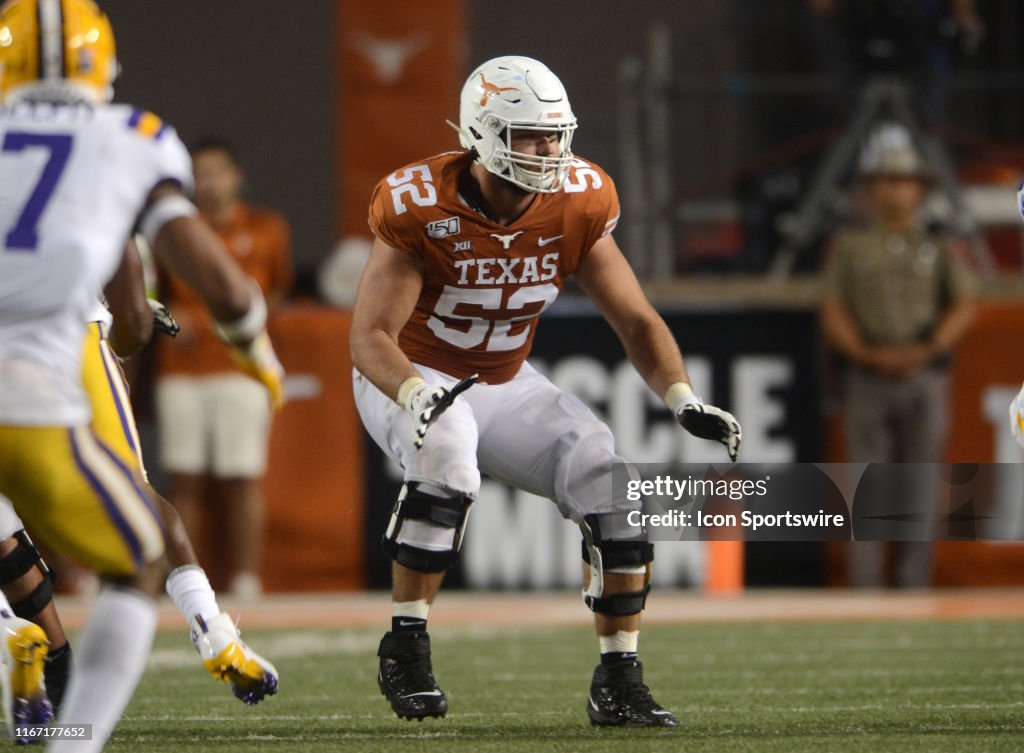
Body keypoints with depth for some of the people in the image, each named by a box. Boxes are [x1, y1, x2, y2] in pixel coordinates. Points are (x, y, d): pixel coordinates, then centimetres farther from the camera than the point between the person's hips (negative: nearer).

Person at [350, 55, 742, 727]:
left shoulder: (578, 205, -12)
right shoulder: (421, 208, -25)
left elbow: (636, 320, -5)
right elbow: (371, 335, -28)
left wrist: (683, 398, -22)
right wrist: (417, 395, -49)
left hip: (505, 385, 5)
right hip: (409, 380, -5)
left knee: (614, 488, -13)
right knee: (447, 454, -37)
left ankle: (619, 681, -3)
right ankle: (406, 646, -24)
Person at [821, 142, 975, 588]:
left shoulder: (939, 247, 10)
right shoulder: (850, 246, 10)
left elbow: (963, 308, 3)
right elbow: (833, 316, 5)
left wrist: (926, 351, -12)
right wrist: (871, 355, -10)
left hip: (924, 379, 0)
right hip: (868, 379, 0)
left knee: (920, 489, -1)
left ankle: (914, 594, 2)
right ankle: (864, 596, -4)